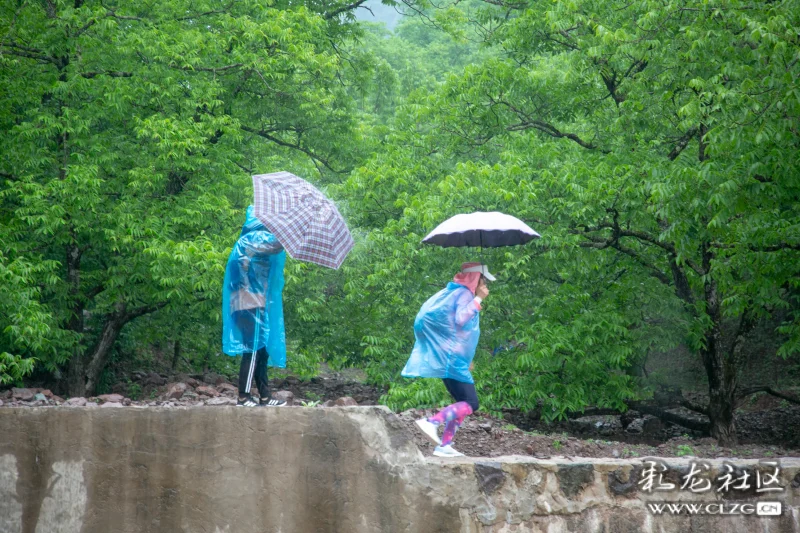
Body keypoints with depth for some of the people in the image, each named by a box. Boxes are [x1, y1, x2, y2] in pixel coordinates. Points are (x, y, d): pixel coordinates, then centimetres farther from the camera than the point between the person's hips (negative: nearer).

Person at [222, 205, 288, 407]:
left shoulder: (249, 240, 23)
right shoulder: (254, 238, -8)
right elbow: (277, 244, -25)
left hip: (255, 302, 10)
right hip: (252, 303, -10)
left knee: (262, 351, 9)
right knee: (253, 350, -12)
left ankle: (264, 397, 9)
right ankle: (243, 398, -12)